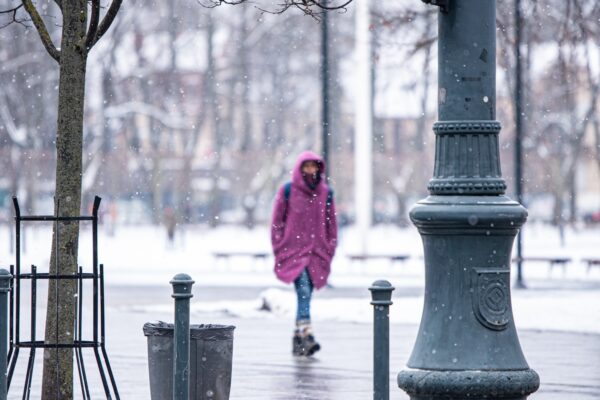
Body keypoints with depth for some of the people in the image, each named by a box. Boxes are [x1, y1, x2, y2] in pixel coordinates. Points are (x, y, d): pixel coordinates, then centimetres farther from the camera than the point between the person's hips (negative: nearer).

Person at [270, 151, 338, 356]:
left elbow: (331, 223, 15)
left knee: (306, 296, 7)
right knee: (303, 292, -19)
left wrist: (330, 249, 9)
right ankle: (307, 335, -28)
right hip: (293, 251, -4)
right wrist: (279, 249, -1)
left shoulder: (326, 193, 9)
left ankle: (298, 339, 16)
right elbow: (277, 221, 4)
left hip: (316, 253, 4)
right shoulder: (287, 191, 1)